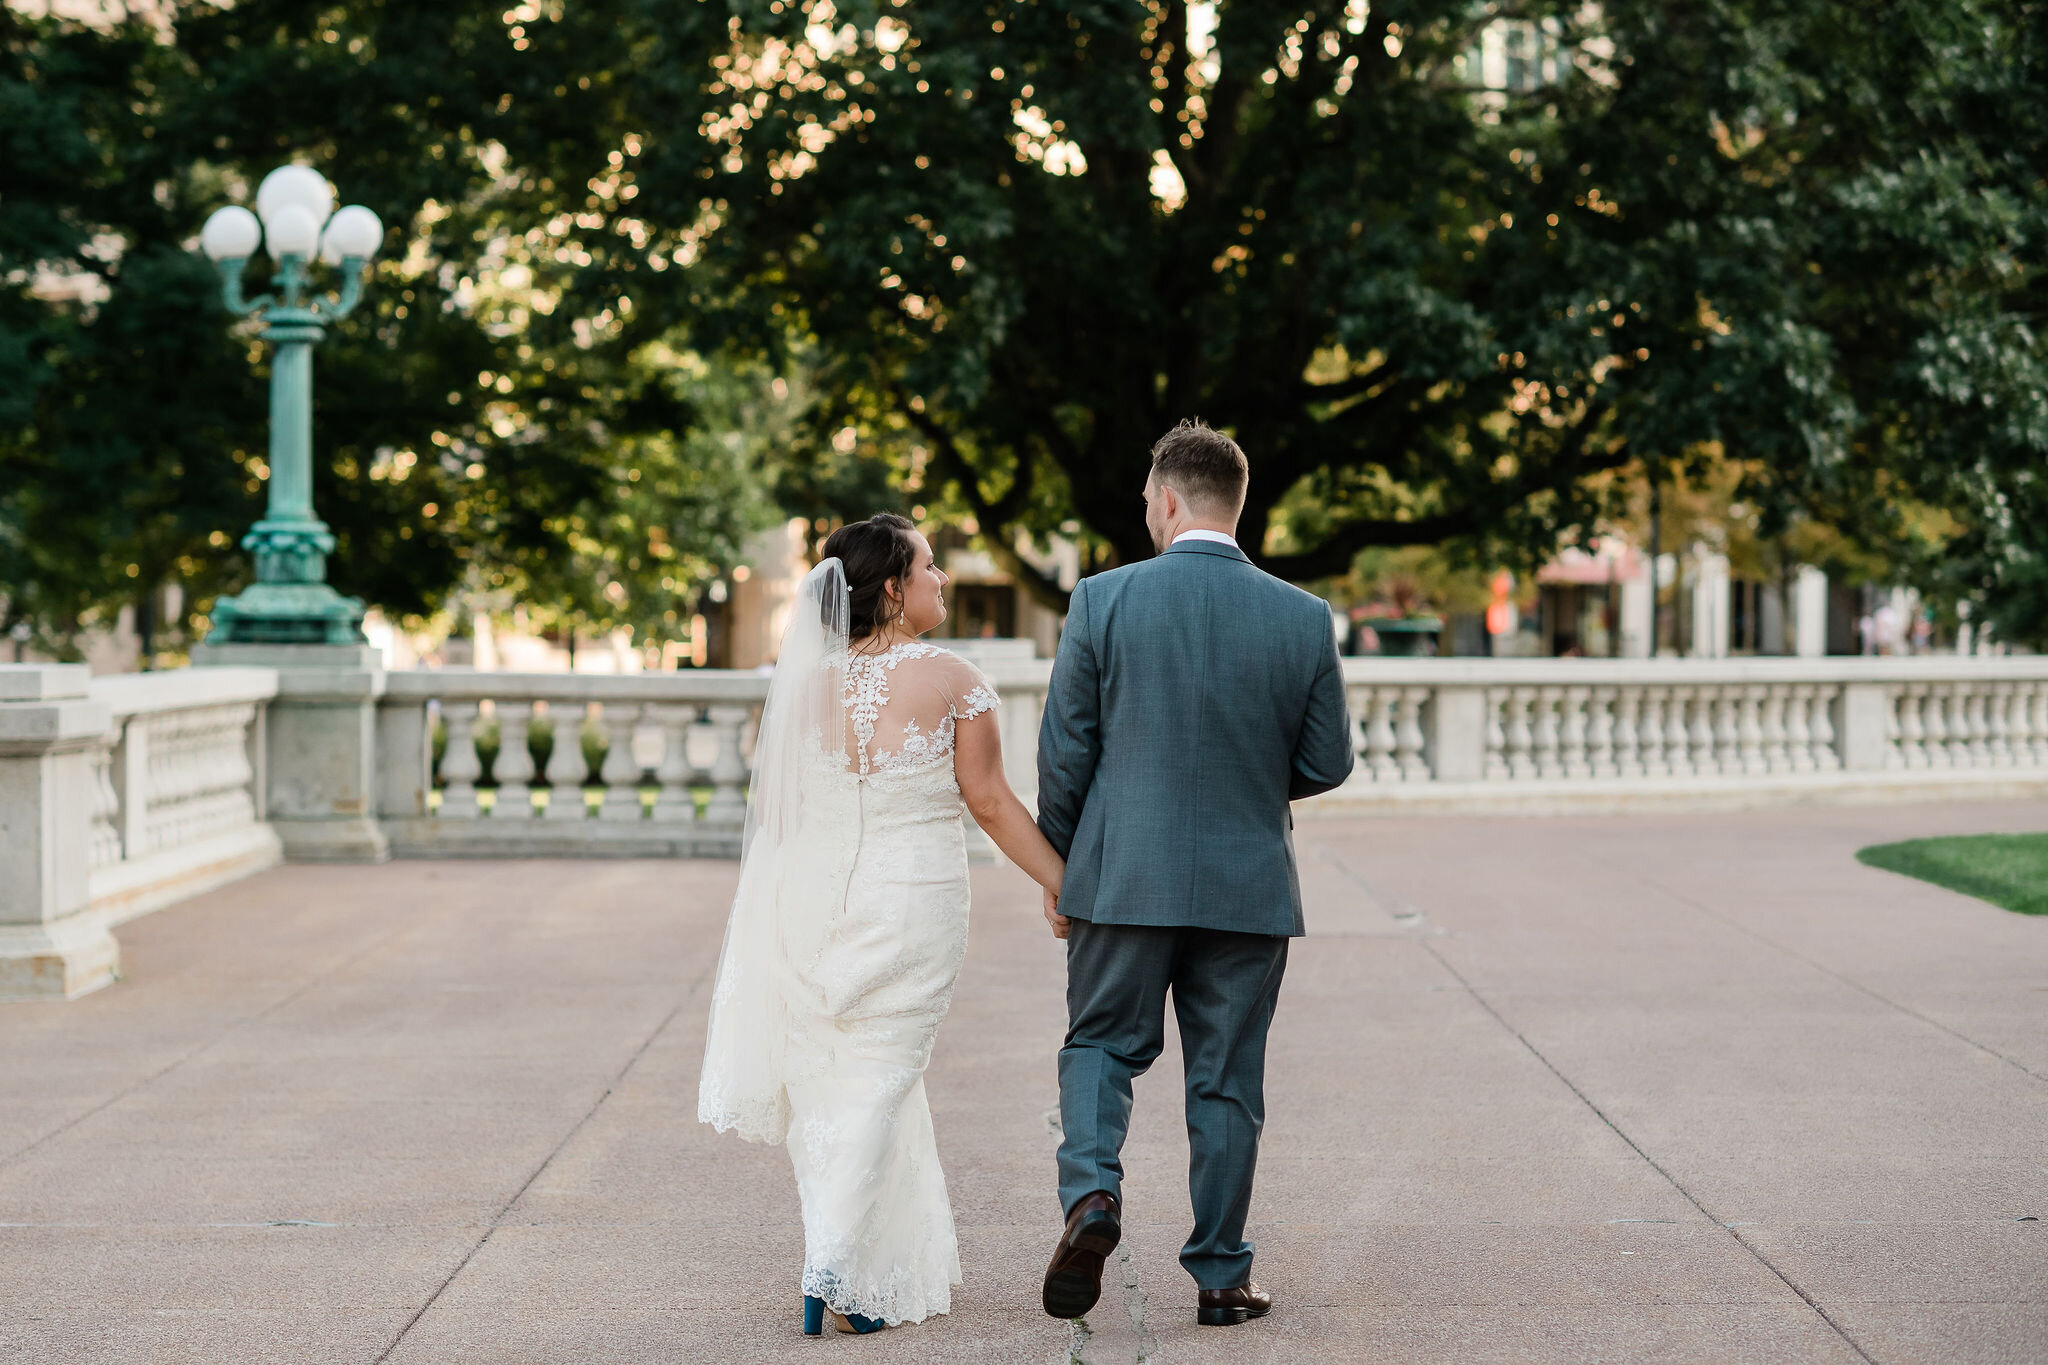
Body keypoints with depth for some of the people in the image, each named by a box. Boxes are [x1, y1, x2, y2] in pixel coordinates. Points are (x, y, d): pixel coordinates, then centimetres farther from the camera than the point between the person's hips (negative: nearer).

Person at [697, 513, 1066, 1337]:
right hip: (915, 903, -3)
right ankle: (839, 1279, -6)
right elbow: (991, 805, -6)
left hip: (811, 899, 3)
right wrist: (1066, 885, 4)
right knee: (874, 1084, 2)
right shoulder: (952, 682, -8)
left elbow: (769, 803, 6)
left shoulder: (808, 681, 0)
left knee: (827, 1084, 14)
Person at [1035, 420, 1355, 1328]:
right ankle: (1220, 1277, 15)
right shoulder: (1303, 617, -4)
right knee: (1227, 1083, 10)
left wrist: (1058, 869, 10)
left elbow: (1064, 752, -3)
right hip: (1250, 887, 1)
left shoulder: (1103, 600, -7)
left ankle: (1091, 1193, -8)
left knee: (1101, 1045, 16)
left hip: (1124, 878, -1)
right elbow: (1327, 765, 2)